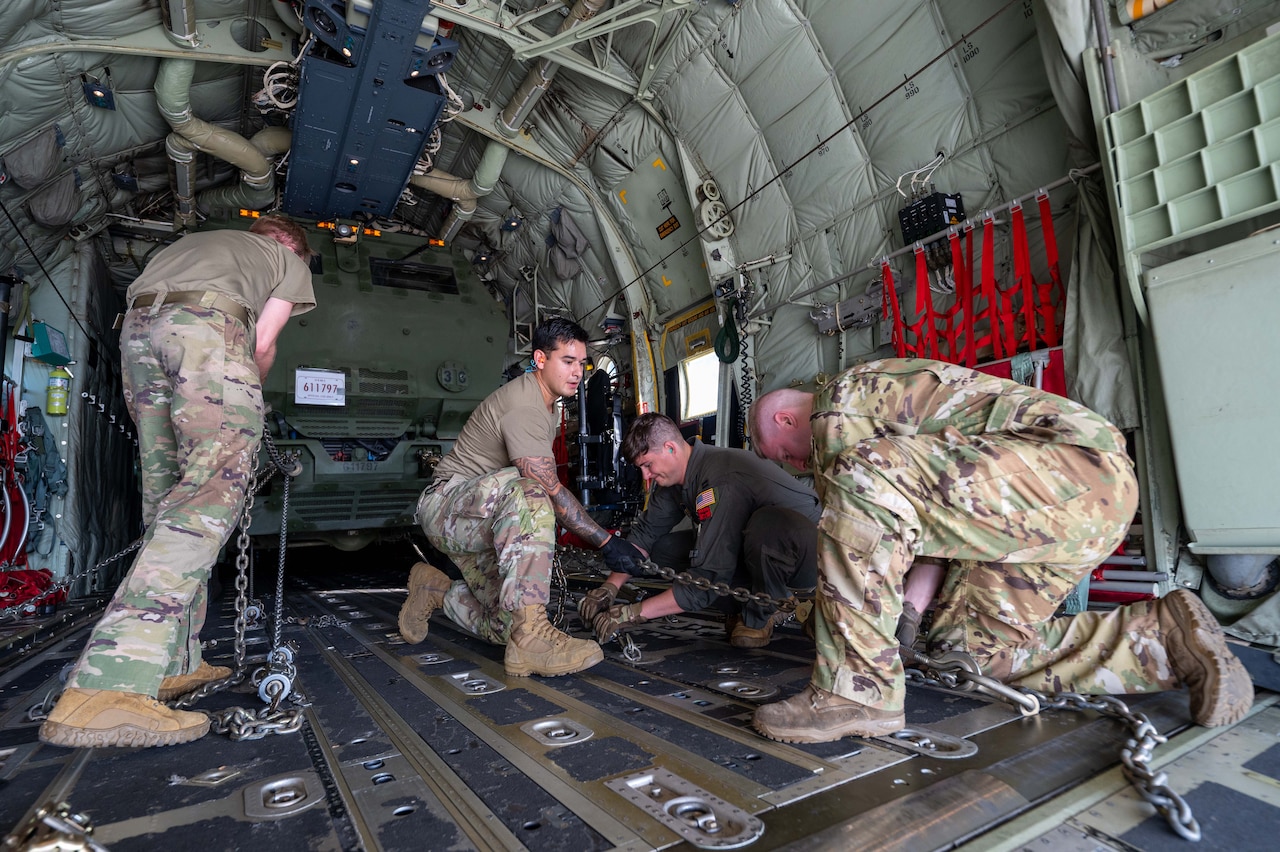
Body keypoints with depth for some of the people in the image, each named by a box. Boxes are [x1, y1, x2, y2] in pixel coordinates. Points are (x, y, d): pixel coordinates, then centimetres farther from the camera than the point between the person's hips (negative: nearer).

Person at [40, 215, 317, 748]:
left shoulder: (196, 239, 39)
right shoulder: (291, 261, 23)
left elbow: (147, 292, 26)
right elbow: (262, 345, 11)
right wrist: (246, 399, 27)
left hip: (136, 328, 7)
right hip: (206, 324, -7)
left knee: (166, 495, 7)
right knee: (215, 488, -18)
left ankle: (175, 663, 6)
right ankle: (105, 689, -30)